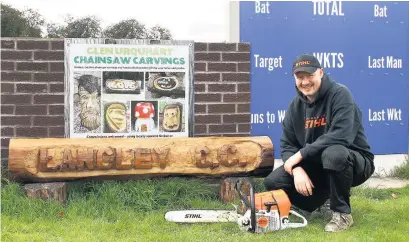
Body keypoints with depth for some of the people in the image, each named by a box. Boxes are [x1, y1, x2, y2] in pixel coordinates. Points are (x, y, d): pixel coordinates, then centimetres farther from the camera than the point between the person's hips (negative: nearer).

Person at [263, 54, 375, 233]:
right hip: (317, 166, 6)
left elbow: (341, 136, -32)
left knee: (333, 153, -40)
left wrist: (301, 154, -27)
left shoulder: (340, 94, -19)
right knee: (273, 182, -10)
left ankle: (342, 213, -18)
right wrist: (298, 169, -21)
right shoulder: (296, 105, 1)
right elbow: (286, 144, 0)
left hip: (355, 163, -6)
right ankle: (324, 195, 13)